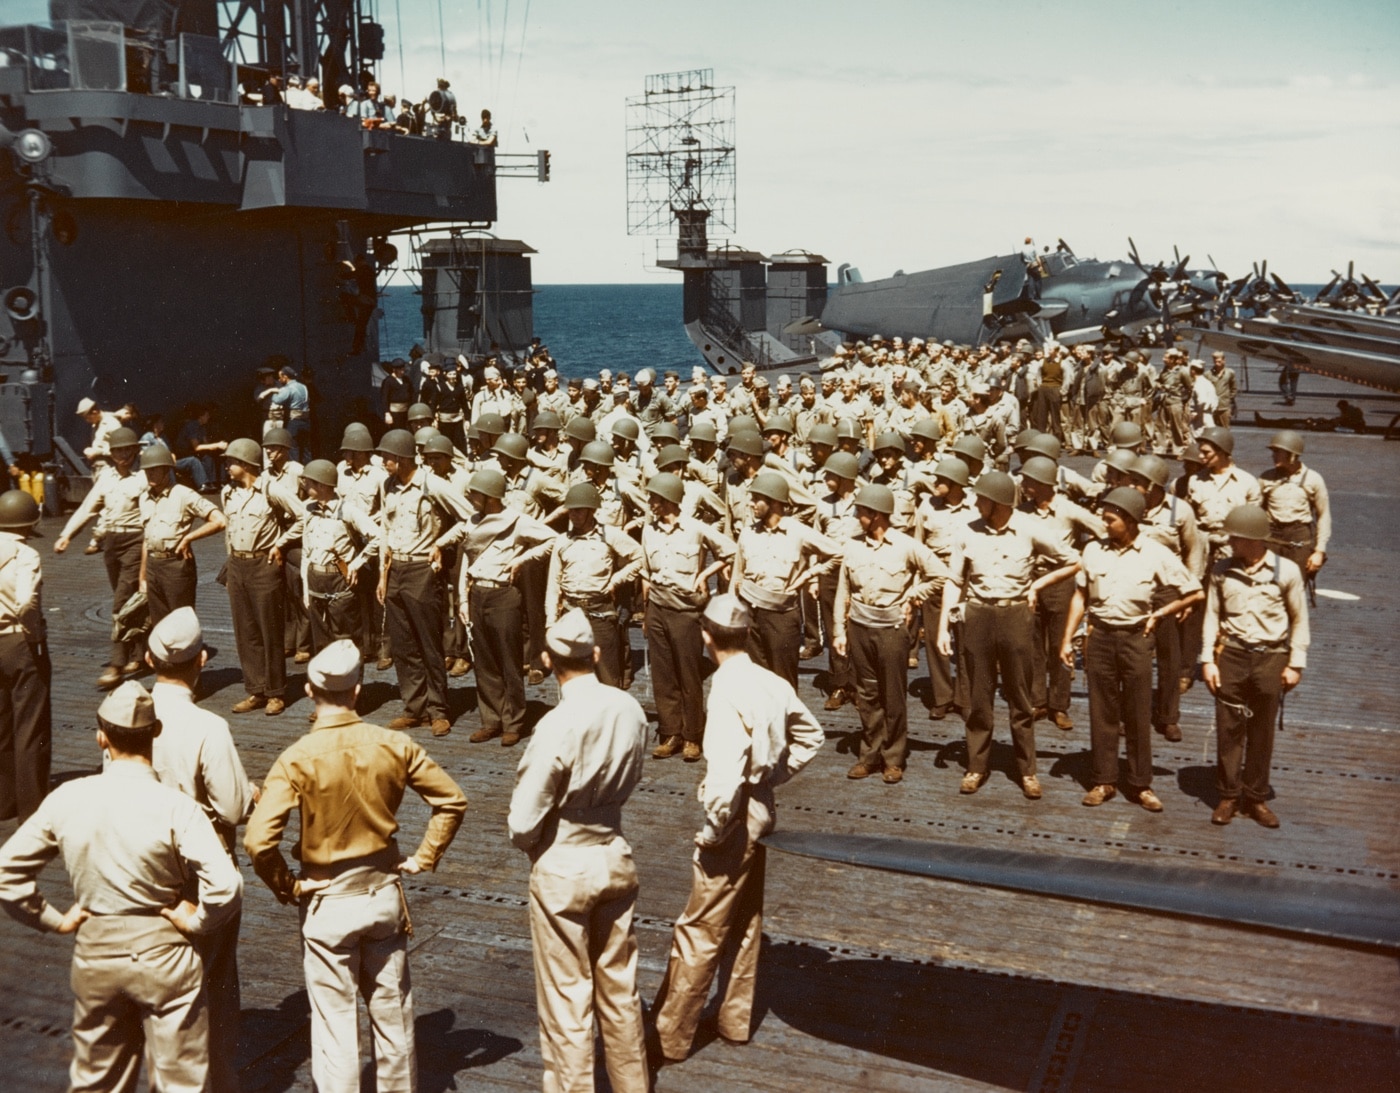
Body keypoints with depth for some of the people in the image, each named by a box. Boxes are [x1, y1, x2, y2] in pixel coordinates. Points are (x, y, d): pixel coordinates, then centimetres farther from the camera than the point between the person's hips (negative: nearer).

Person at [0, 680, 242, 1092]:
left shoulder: (67, 799, -9)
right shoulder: (175, 807, -20)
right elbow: (226, 886, -27)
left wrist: (53, 919, 6)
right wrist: (195, 921, -10)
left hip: (94, 954, 4)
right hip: (163, 954, -3)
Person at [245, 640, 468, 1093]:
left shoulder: (297, 759, -17)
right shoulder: (393, 745, -8)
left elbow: (259, 840, -23)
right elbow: (452, 800, -2)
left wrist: (285, 887, -8)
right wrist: (423, 858, 5)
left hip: (328, 903, -3)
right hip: (385, 892, 3)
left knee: (335, 1020, 8)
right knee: (392, 1009, 18)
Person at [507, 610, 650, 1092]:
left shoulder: (558, 726, -25)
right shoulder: (629, 709, -9)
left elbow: (522, 821, -20)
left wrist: (532, 846, 1)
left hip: (562, 870, -6)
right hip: (616, 857, 6)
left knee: (566, 1000, 10)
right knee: (620, 989, 21)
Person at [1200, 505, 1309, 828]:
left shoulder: (1286, 571, -5)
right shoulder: (1222, 570, -1)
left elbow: (1299, 620, 3)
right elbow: (1212, 615, 5)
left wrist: (1296, 664, 1)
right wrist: (1208, 659, 0)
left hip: (1271, 656, -1)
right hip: (1231, 654, 1)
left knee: (1262, 731, 8)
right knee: (1228, 728, 4)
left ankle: (1256, 797, 20)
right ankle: (1228, 796, 16)